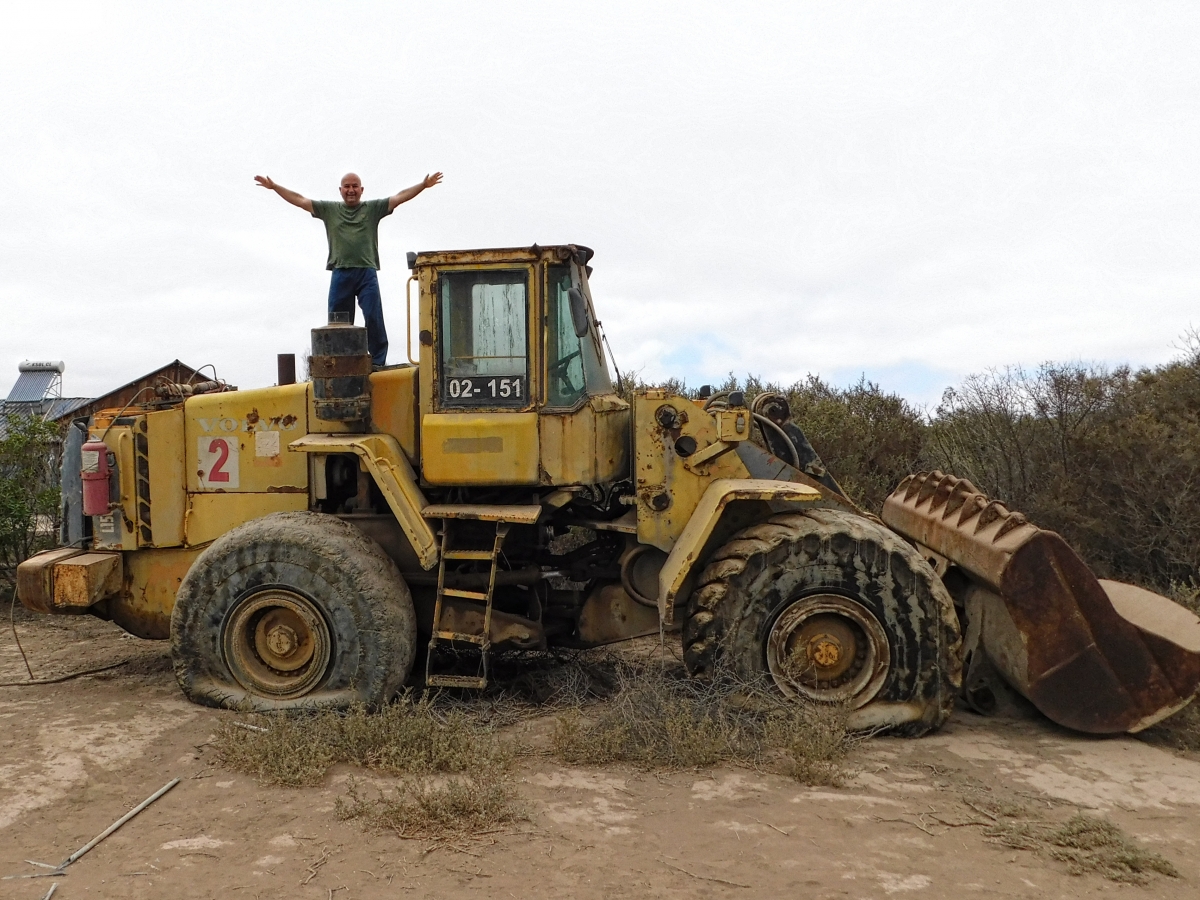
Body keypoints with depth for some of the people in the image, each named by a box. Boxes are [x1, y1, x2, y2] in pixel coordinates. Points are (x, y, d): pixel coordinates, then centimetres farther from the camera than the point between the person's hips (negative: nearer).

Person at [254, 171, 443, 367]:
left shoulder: (373, 208, 12)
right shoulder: (329, 209, 16)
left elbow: (400, 197, 6)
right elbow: (300, 200, 17)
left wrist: (423, 185, -3)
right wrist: (274, 186, 13)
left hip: (367, 272, -2)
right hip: (340, 274, 2)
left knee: (373, 319, -6)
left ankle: (378, 361, 0)